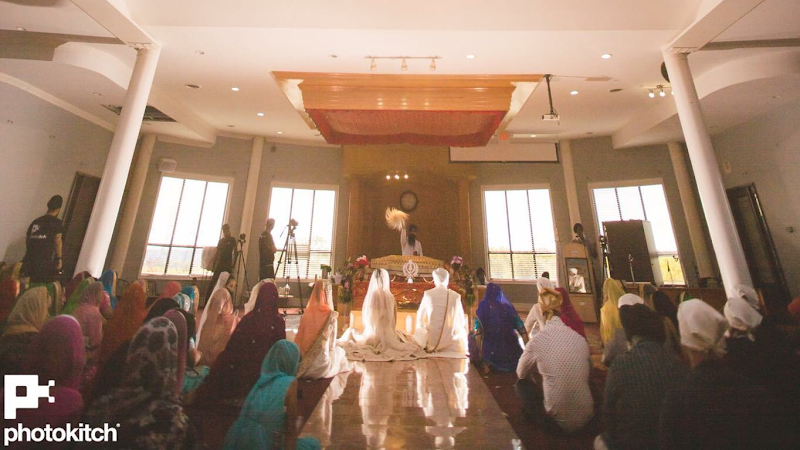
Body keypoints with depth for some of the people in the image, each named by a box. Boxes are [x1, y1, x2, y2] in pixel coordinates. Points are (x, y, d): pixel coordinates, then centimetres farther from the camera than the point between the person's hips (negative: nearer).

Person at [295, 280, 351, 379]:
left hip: (304, 359, 4)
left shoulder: (307, 313, -5)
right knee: (340, 351, 25)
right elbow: (332, 343, -5)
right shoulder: (331, 315, -16)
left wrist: (302, 353, 16)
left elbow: (299, 338, 3)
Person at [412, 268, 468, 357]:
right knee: (462, 331, 30)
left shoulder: (428, 294, -7)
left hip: (431, 340, 0)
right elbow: (462, 322, 4)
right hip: (451, 341, 1)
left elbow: (419, 319, 3)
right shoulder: (456, 296, -6)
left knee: (419, 332, 30)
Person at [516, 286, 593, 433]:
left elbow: (521, 373, 1)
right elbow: (587, 372, 13)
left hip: (560, 418, -4)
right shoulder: (580, 338, -5)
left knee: (521, 383, 16)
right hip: (586, 415, 4)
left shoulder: (537, 340, -15)